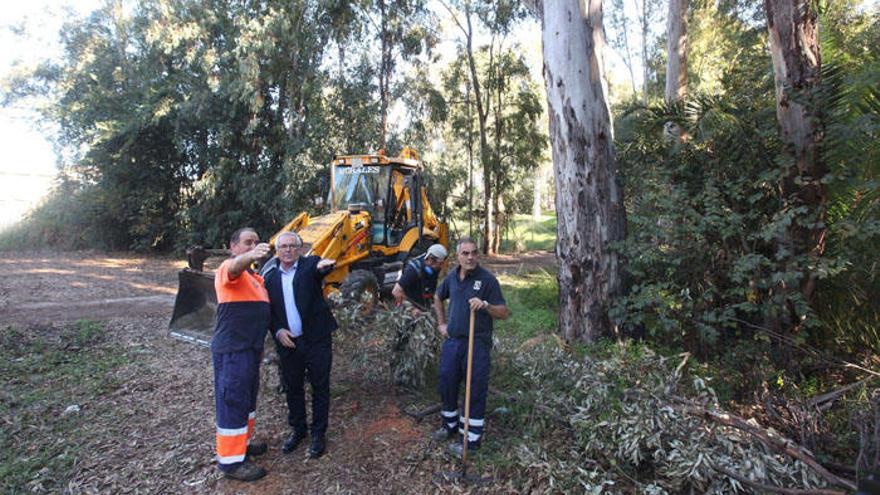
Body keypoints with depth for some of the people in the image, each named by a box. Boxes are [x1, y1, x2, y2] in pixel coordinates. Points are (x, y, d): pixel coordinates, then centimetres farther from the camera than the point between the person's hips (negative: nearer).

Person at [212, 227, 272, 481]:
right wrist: (250, 256, -61)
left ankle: (242, 442, 36)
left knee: (247, 399, 20)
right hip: (232, 350, -9)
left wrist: (259, 346, 27)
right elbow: (236, 265, -38)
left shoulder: (255, 277, 17)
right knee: (233, 402, -2)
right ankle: (231, 461, 8)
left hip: (250, 348, 9)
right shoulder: (229, 268, -11)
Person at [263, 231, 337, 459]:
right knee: (293, 388, 16)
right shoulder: (270, 277, 7)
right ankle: (298, 429, 35)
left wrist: (324, 265, -50)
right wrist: (277, 331, -6)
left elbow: (320, 268, -27)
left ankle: (319, 433, 21)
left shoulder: (310, 264, -3)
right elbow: (269, 310, 10)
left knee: (320, 387, 6)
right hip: (288, 343, 4)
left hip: (316, 339, -3)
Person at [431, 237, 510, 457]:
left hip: (478, 343, -5)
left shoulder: (487, 279, -11)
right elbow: (438, 298, 24)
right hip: (452, 340, 6)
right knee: (446, 384, 16)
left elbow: (505, 313, -11)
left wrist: (485, 305, -27)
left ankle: (471, 439, 19)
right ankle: (450, 425, 40)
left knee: (476, 391, 4)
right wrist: (441, 323, 17)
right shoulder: (451, 276, 4)